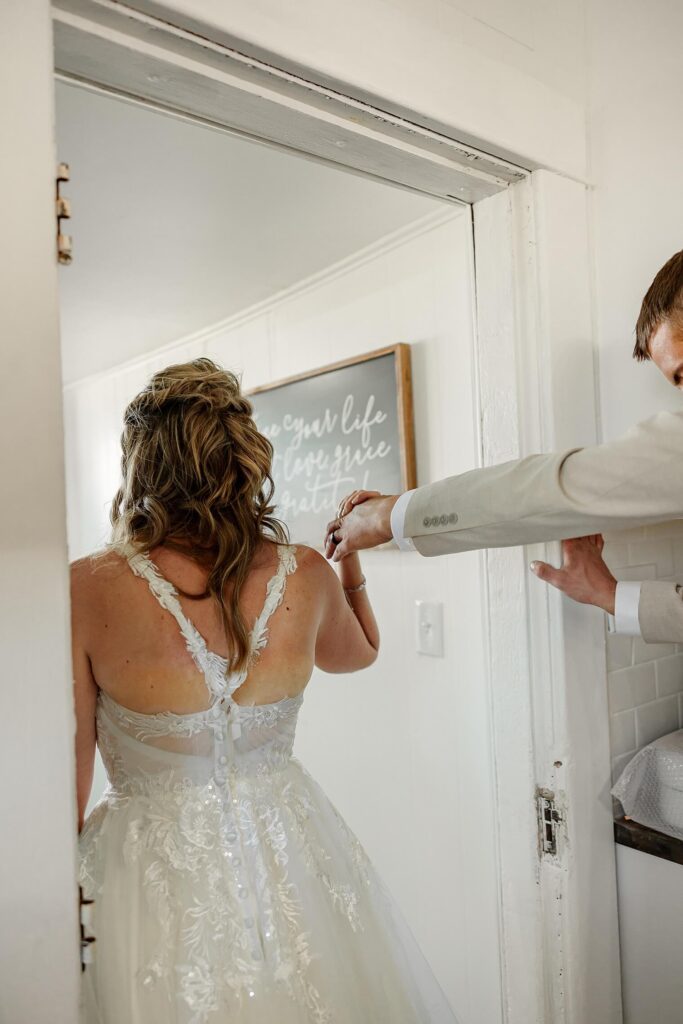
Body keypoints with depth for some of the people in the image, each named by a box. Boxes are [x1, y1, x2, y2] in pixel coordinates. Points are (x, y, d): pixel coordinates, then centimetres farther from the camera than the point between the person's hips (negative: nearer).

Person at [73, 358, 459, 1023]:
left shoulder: (86, 589, -20)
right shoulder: (305, 576, -13)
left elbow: (67, 785, -12)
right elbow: (359, 651, 10)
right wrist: (350, 562, 19)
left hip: (151, 870, -2)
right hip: (288, 857, 3)